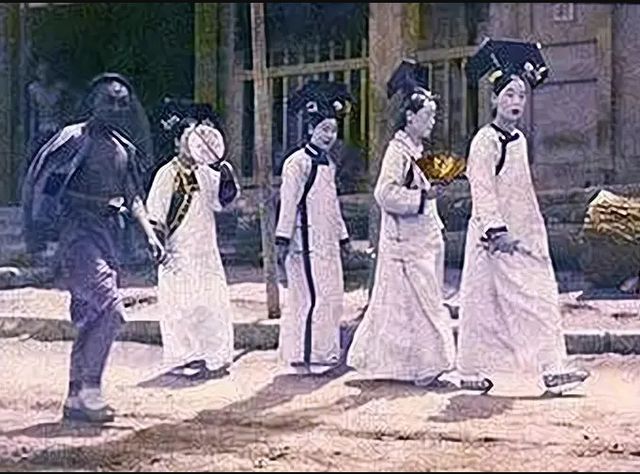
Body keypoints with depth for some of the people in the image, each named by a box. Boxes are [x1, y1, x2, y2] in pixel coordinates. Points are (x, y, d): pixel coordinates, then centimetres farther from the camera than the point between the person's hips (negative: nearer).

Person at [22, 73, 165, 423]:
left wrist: (150, 234, 14)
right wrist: (37, 227, -14)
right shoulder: (77, 138, -7)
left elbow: (132, 197, 23)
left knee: (92, 318, 8)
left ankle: (76, 398, 15)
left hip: (108, 232, 8)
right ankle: (90, 389, -12)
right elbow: (40, 179, -9)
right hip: (79, 231, -8)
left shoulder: (123, 148, 16)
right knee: (110, 308, -19)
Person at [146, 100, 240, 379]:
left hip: (205, 250, 5)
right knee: (180, 305, -2)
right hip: (179, 252, -5)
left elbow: (224, 200, -3)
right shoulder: (168, 174, -6)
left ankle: (213, 358, 11)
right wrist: (160, 247, -15)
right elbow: (156, 216, -8)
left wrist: (225, 172, -16)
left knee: (213, 303, 3)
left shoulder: (206, 173, 9)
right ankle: (181, 359, 7)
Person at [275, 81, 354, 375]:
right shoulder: (297, 162, -10)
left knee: (331, 297, 10)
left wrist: (343, 237, 26)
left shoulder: (328, 163, 17)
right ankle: (304, 356, -5)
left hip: (327, 241, 9)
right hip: (307, 241, -9)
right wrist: (283, 239, -18)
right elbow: (288, 203, -14)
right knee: (312, 298, -10)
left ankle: (324, 353, 18)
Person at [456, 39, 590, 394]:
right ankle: (471, 372, 10)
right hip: (494, 238, -8)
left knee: (542, 297, 1)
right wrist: (496, 230, -26)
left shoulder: (519, 140, 15)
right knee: (485, 303, -2)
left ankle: (552, 369, 1)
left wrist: (536, 232, 20)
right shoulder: (485, 141, -11)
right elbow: (482, 191, -18)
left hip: (524, 237, 8)